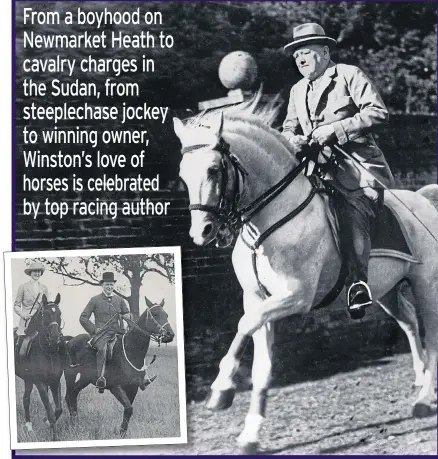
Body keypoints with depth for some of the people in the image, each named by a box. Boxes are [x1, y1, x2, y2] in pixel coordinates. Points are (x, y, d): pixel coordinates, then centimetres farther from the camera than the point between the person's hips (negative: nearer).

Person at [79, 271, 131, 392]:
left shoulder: (119, 300, 17)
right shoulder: (95, 300, 7)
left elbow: (127, 313, 27)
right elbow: (83, 318, 7)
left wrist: (127, 316, 2)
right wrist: (94, 330, -4)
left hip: (117, 331, 4)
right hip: (101, 332, -4)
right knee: (102, 348, -34)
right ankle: (101, 378, -41)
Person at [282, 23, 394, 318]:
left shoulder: (349, 75, 2)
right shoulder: (298, 90, 21)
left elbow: (378, 113, -8)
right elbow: (288, 127, 25)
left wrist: (333, 130, -15)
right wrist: (293, 139, -1)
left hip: (358, 166, -6)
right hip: (319, 168, 7)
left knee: (352, 212, -22)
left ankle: (358, 282, -17)